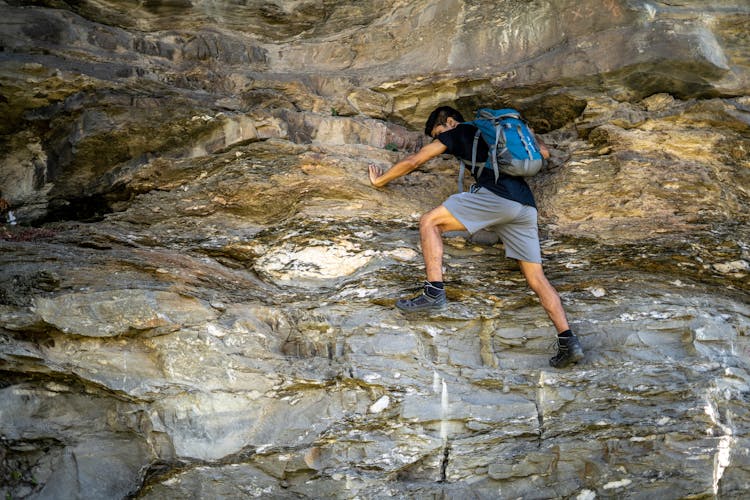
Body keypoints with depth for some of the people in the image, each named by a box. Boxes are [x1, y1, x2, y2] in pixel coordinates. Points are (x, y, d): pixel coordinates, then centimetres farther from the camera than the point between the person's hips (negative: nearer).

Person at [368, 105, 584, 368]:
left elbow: (413, 161, 19)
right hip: (526, 207, 7)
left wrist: (380, 180, 32)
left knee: (430, 221, 0)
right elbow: (544, 153, 35)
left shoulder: (458, 132, 17)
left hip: (496, 196, -7)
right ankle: (568, 341, -4)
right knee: (536, 277, 6)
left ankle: (434, 291, -14)